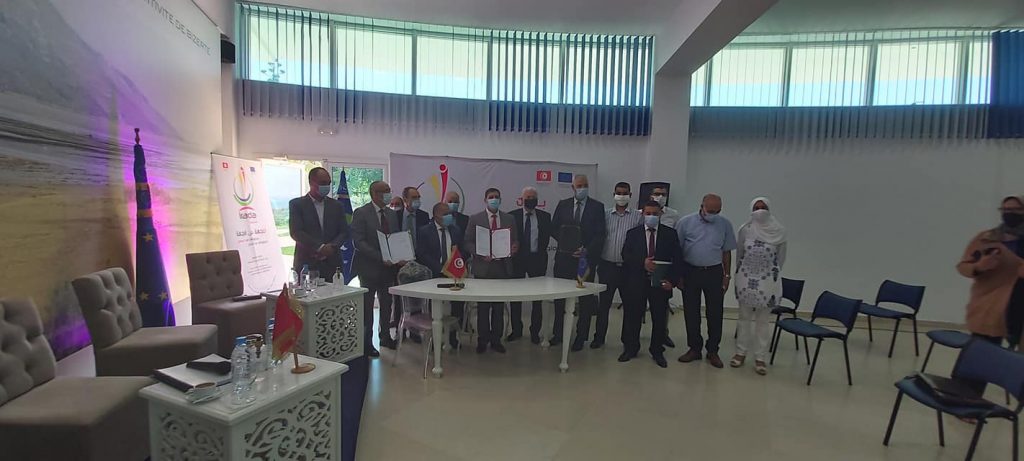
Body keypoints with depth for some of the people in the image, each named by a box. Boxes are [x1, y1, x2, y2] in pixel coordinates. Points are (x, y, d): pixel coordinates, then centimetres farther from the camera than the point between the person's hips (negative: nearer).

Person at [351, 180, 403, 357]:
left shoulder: (392, 214, 10)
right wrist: (380, 257, -23)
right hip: (369, 267, -6)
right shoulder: (361, 213, -9)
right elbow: (358, 242, -16)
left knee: (387, 303, 15)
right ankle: (366, 342, 17)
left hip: (388, 266, 6)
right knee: (367, 306, 5)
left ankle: (385, 337, 30)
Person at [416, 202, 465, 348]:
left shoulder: (456, 231, 12)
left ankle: (454, 336, 11)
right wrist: (440, 268, -17)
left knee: (459, 303, -6)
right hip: (435, 275, -3)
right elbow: (421, 254, -9)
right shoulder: (424, 231, 0)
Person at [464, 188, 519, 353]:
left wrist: (514, 247, -12)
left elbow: (515, 241, 11)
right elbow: (468, 243, 1)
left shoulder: (509, 219, 10)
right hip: (483, 268, -2)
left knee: (499, 307, 7)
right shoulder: (475, 219, 4)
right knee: (483, 307, 4)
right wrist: (481, 254, -14)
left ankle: (496, 340, 19)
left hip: (503, 268, 2)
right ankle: (482, 341, 17)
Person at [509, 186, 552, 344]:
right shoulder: (512, 216, 2)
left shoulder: (545, 216, 5)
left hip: (537, 260, 0)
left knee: (537, 298, 4)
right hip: (517, 259, 0)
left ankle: (535, 331, 15)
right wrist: (513, 250, -8)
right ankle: (516, 330, 20)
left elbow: (546, 238, 5)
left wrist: (539, 253, -3)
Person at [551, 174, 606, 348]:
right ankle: (558, 333, 21)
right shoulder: (563, 205, 8)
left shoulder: (597, 207, 1)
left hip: (587, 258, -2)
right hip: (564, 257, 2)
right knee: (560, 297, 8)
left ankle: (581, 337, 15)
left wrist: (586, 250, -15)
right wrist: (567, 244, -8)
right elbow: (554, 228, 6)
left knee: (585, 299, 4)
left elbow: (600, 234, -3)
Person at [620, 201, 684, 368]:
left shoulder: (670, 234, 4)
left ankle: (657, 351, 23)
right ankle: (630, 348, 23)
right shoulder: (633, 233, 6)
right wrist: (642, 263, -20)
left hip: (661, 283, 0)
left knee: (660, 318, 7)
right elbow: (626, 255, -4)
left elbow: (677, 259, 1)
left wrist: (672, 280, -10)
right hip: (636, 283, 0)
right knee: (632, 316, 6)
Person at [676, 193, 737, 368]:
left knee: (715, 313, 5)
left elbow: (727, 252, 8)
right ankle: (694, 348, 21)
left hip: (714, 273, 1)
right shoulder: (685, 222, -4)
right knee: (691, 312, 7)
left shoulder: (725, 224, 1)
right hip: (690, 271, -1)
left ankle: (712, 351, 19)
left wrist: (726, 275, 5)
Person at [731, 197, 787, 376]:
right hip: (746, 280, 1)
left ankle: (760, 358, 14)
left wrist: (771, 272, 9)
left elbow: (781, 257, 5)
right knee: (744, 317, 11)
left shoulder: (779, 231, -4)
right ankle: (741, 353, 22)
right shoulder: (745, 230, -2)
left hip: (768, 281, -1)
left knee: (763, 320, 5)